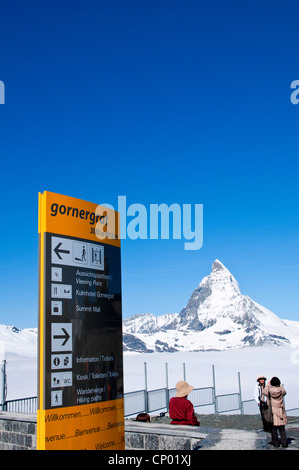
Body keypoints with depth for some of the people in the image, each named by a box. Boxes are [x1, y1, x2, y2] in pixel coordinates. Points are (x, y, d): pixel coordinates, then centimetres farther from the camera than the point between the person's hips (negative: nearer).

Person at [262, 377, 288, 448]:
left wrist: (268, 384, 15)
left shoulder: (269, 390, -9)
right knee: (282, 428, 11)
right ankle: (284, 442, 5)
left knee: (274, 428, 6)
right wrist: (280, 385, 20)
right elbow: (284, 393, 19)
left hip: (272, 411, -1)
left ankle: (276, 443, 7)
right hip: (281, 411, 1)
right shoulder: (281, 389, -6)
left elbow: (263, 392, 12)